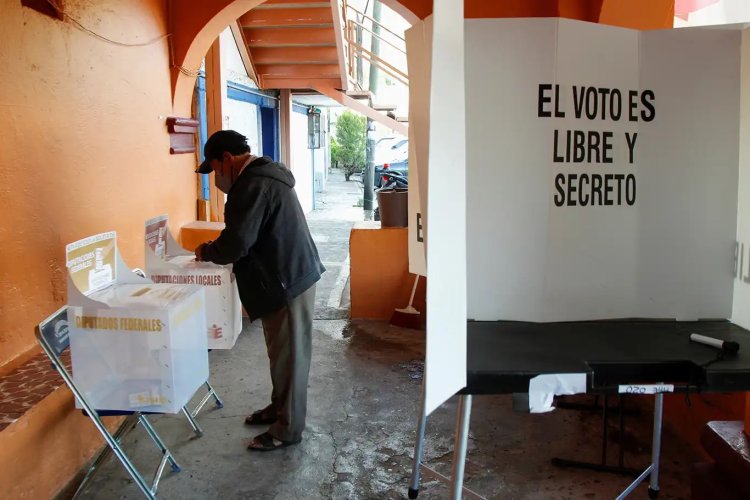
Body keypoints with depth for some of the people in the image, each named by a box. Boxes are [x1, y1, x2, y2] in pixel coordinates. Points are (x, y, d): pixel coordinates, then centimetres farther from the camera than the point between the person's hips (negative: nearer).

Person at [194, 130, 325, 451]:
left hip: (288, 282, -11)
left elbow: (236, 243, -24)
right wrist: (216, 249, 11)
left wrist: (206, 251, -5)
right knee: (281, 353, 21)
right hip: (286, 277, 11)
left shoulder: (253, 185, -21)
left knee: (289, 356, 1)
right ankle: (279, 408, 37)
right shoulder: (264, 175, 13)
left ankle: (288, 429, 13)